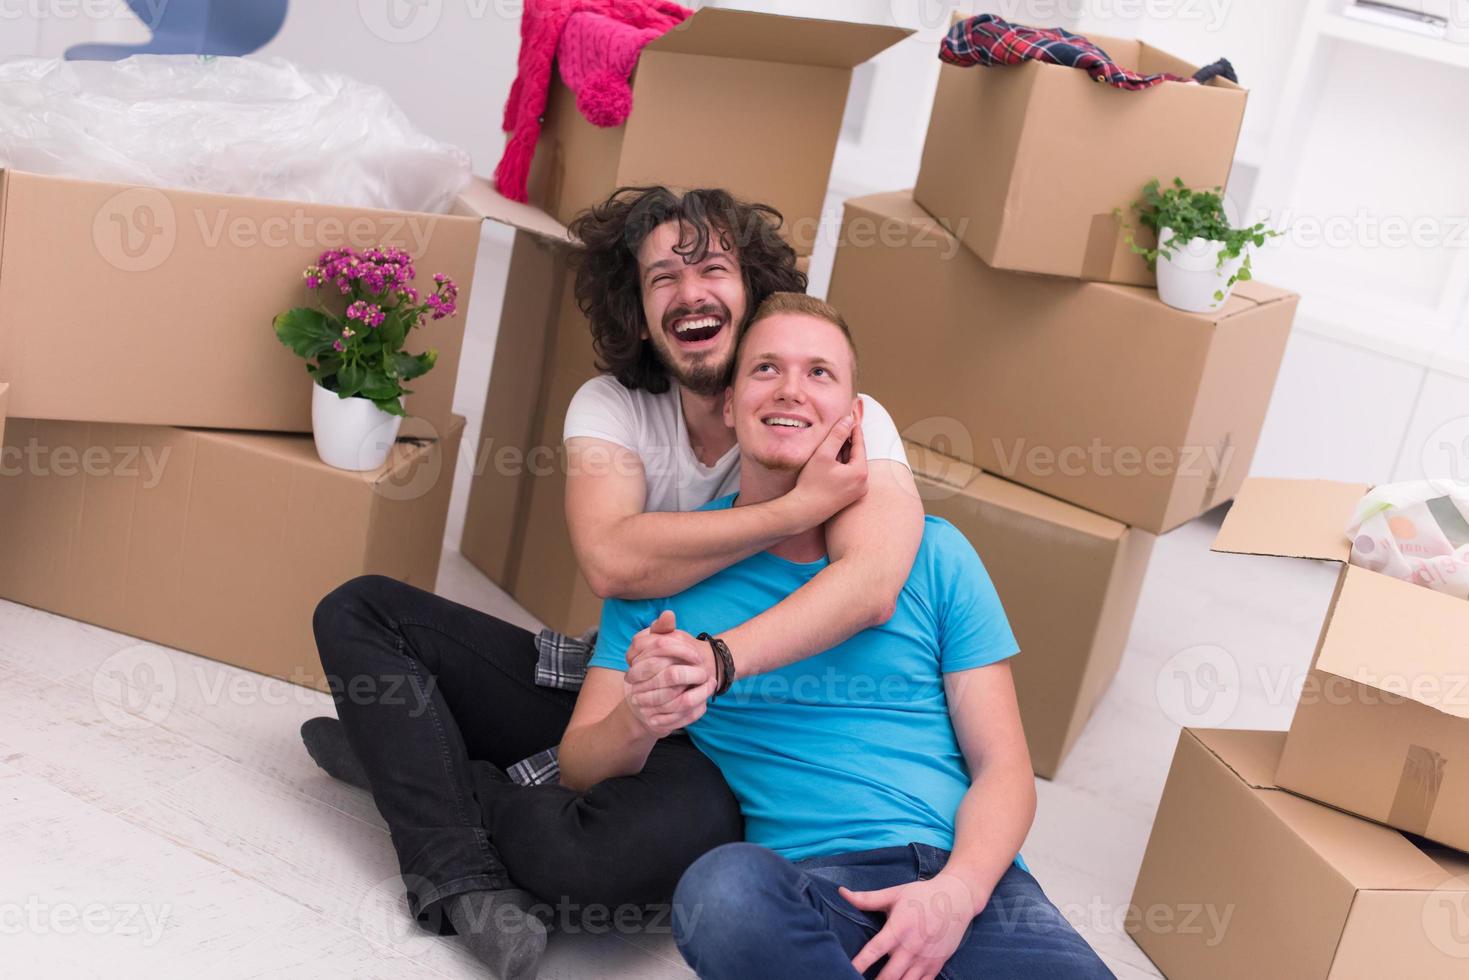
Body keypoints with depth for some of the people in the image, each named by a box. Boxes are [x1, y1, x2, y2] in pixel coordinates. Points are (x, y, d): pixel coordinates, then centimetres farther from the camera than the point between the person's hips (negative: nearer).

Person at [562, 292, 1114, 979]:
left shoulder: (932, 553, 12)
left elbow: (1002, 767, 8)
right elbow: (579, 765, 8)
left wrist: (957, 889, -13)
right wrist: (638, 722, -17)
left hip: (964, 878, 0)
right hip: (803, 883, 1)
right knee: (725, 886, -35)